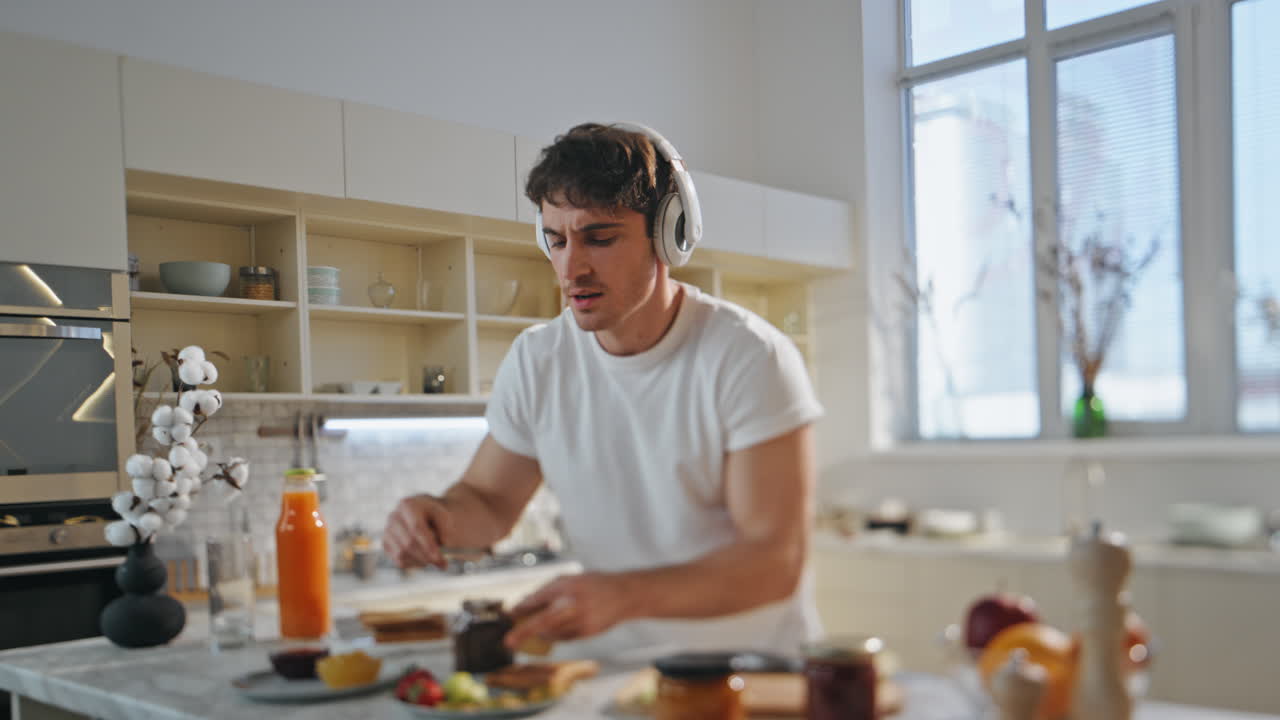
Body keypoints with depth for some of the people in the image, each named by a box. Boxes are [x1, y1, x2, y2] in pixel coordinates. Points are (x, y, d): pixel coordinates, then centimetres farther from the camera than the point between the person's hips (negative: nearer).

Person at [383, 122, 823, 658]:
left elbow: (775, 561, -17)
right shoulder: (535, 361, 3)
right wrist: (439, 516, -9)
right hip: (608, 662, 3)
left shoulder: (751, 359, -12)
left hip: (752, 665, -3)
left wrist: (623, 595, -32)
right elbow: (490, 500, 15)